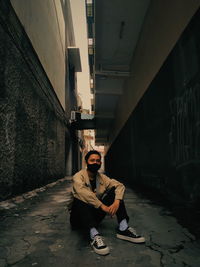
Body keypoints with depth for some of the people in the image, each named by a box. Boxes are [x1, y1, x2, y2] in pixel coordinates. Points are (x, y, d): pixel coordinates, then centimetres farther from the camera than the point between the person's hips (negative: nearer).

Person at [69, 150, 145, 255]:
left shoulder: (102, 177, 4)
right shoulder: (79, 176, -11)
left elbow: (119, 185, -8)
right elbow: (82, 192, -32)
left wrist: (117, 202, -28)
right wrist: (103, 206, -34)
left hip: (96, 214, 5)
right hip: (80, 217, -4)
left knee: (114, 190, -11)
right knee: (80, 199, -36)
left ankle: (123, 228, -21)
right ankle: (94, 235, -45)